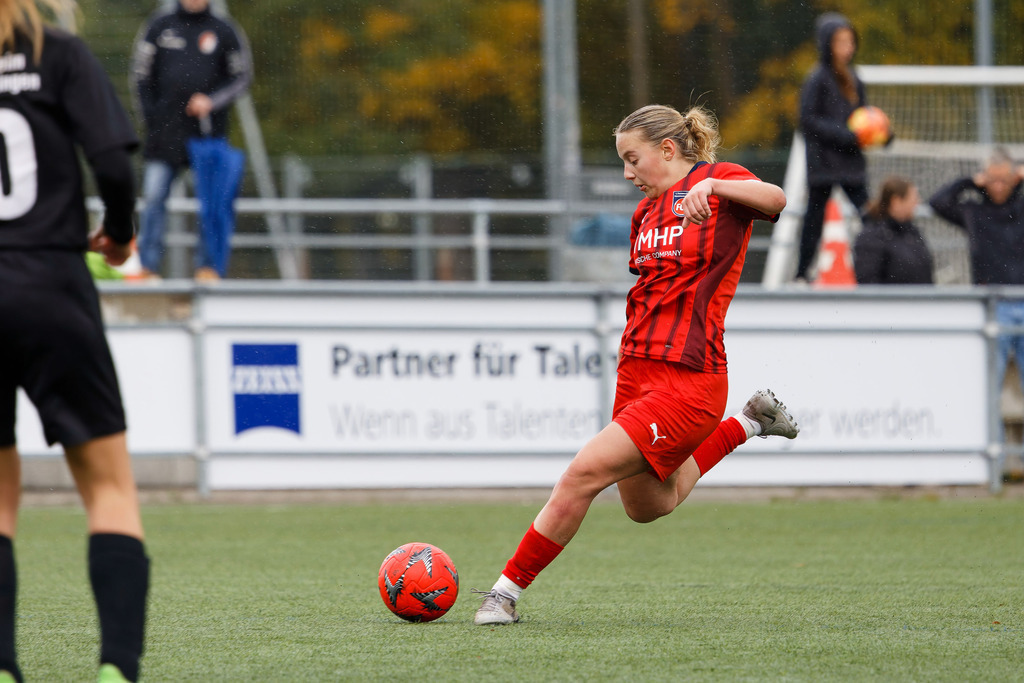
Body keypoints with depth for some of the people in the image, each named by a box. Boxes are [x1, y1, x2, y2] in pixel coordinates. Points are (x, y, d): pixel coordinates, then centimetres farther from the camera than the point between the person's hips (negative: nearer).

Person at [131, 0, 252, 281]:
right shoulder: (159, 26, 7)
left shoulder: (224, 32, 4)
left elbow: (242, 77, 8)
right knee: (153, 199, -4)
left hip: (209, 132, -1)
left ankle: (209, 266, 5)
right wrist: (151, 117, 1)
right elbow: (141, 74, 10)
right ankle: (148, 266, 0)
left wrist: (211, 101, -7)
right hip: (165, 130, 1)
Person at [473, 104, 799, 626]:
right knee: (647, 507, 22)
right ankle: (747, 423, 36)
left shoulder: (720, 180, -6)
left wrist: (714, 186, -43)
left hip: (688, 382, -9)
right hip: (636, 370, 9)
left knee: (584, 472, -18)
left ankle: (508, 589, -6)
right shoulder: (646, 210, 17)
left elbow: (774, 199, -28)